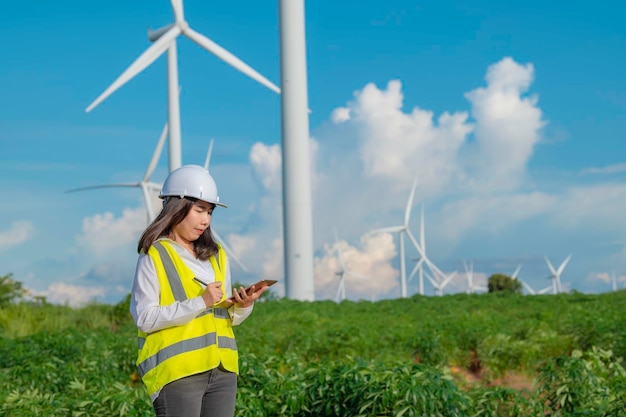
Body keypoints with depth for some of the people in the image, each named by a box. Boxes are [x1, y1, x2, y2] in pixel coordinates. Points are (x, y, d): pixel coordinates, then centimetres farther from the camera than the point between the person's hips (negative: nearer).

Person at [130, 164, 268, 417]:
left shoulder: (217, 256, 15)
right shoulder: (155, 256, -3)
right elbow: (144, 317, -13)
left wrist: (242, 306, -4)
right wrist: (200, 303, -17)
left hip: (221, 368, 6)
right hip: (177, 370, -6)